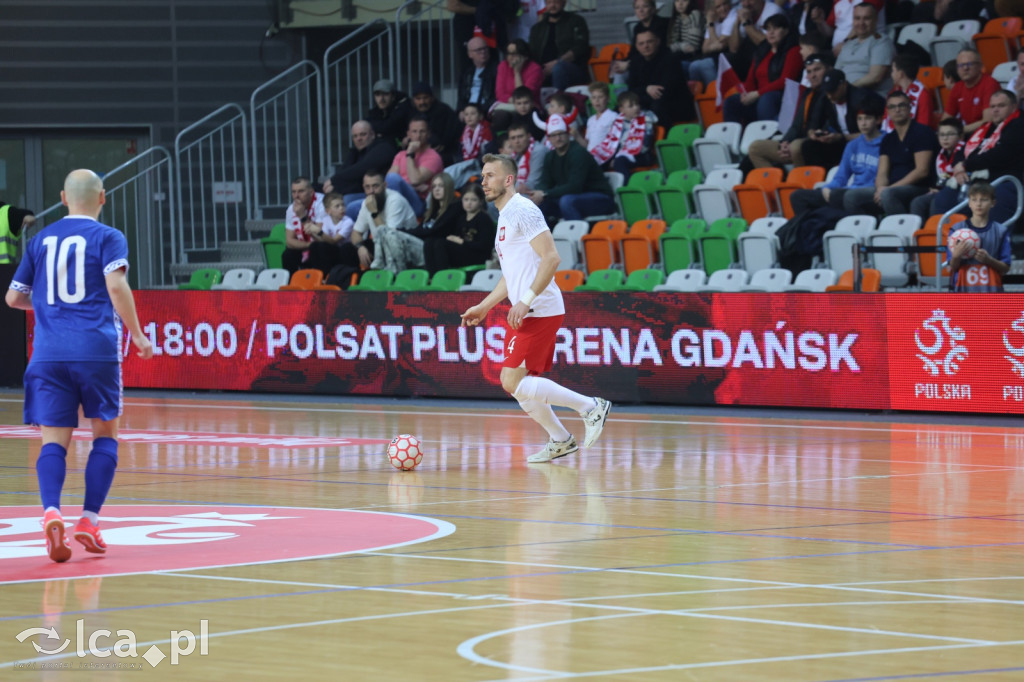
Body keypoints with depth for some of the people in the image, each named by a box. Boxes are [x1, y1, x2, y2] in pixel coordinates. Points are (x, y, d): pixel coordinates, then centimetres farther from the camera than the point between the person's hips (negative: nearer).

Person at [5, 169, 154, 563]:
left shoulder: (41, 241, 15)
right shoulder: (107, 238, 3)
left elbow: (13, 298, 20)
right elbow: (115, 285, -13)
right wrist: (138, 337, -6)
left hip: (48, 353, 3)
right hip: (96, 349, -3)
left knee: (54, 440, 0)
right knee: (105, 434, 12)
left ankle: (51, 511, -25)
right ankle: (89, 520, 3)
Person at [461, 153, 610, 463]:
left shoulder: (523, 210, -11)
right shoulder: (504, 217, 20)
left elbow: (551, 258, -20)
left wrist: (525, 302, -24)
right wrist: (484, 307, 23)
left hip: (539, 311, -10)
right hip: (524, 313, 10)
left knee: (513, 382, -15)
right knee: (518, 385, 12)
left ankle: (590, 407, -11)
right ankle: (560, 442, 22)